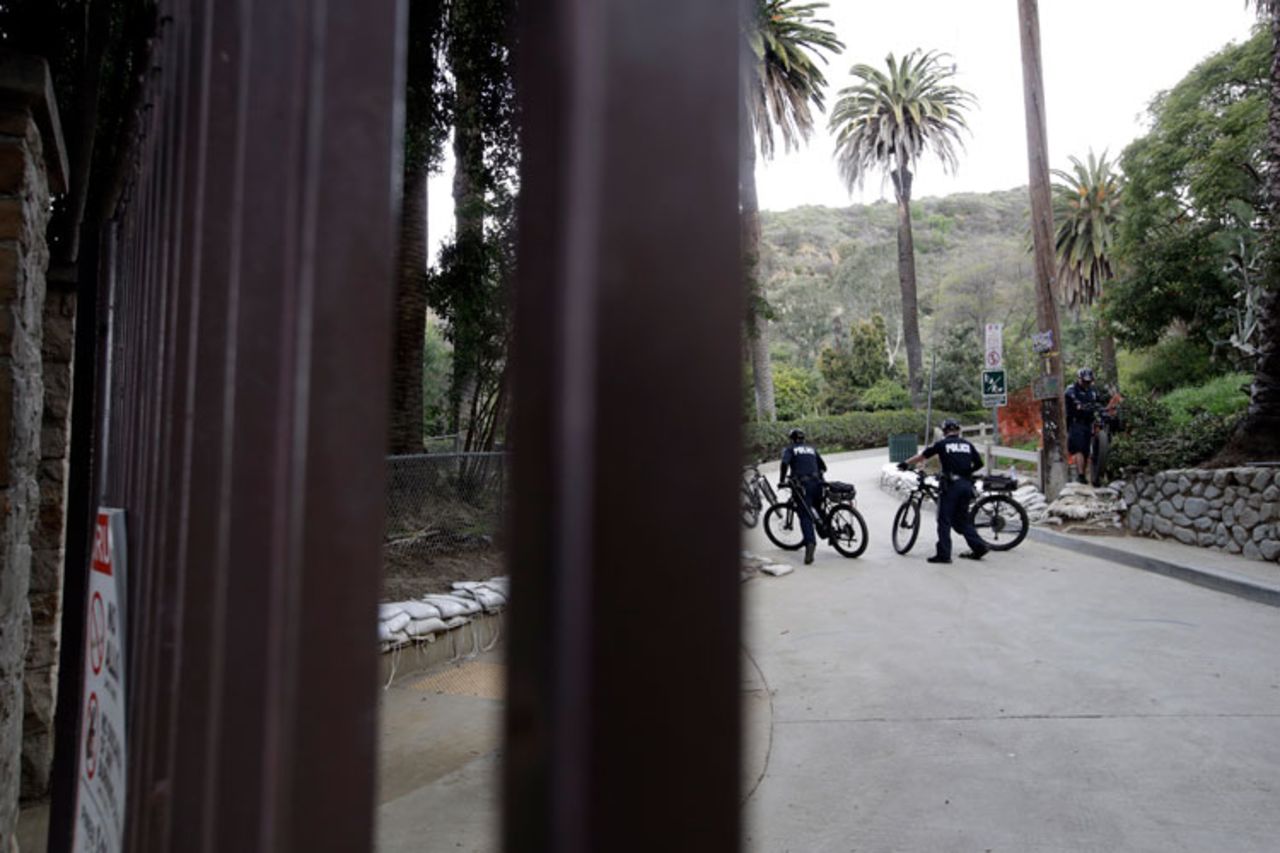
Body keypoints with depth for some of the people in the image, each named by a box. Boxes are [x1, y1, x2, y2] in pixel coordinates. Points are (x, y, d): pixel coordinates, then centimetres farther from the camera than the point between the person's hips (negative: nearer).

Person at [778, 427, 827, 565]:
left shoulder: (790, 449, 11)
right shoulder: (812, 449, 25)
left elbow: (785, 463, -8)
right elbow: (823, 467, 24)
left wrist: (782, 480, 0)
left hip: (803, 485, -4)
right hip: (817, 483, 4)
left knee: (805, 517, -11)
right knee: (816, 511, 25)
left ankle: (810, 543, -29)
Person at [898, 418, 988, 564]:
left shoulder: (942, 443, 3)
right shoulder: (968, 444, 14)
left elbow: (922, 455, 7)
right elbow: (979, 463, 11)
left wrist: (906, 463, 19)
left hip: (951, 484, -5)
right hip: (967, 484, 5)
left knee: (944, 520, 0)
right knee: (962, 519, 17)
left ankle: (943, 554, -3)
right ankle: (978, 547, 13)